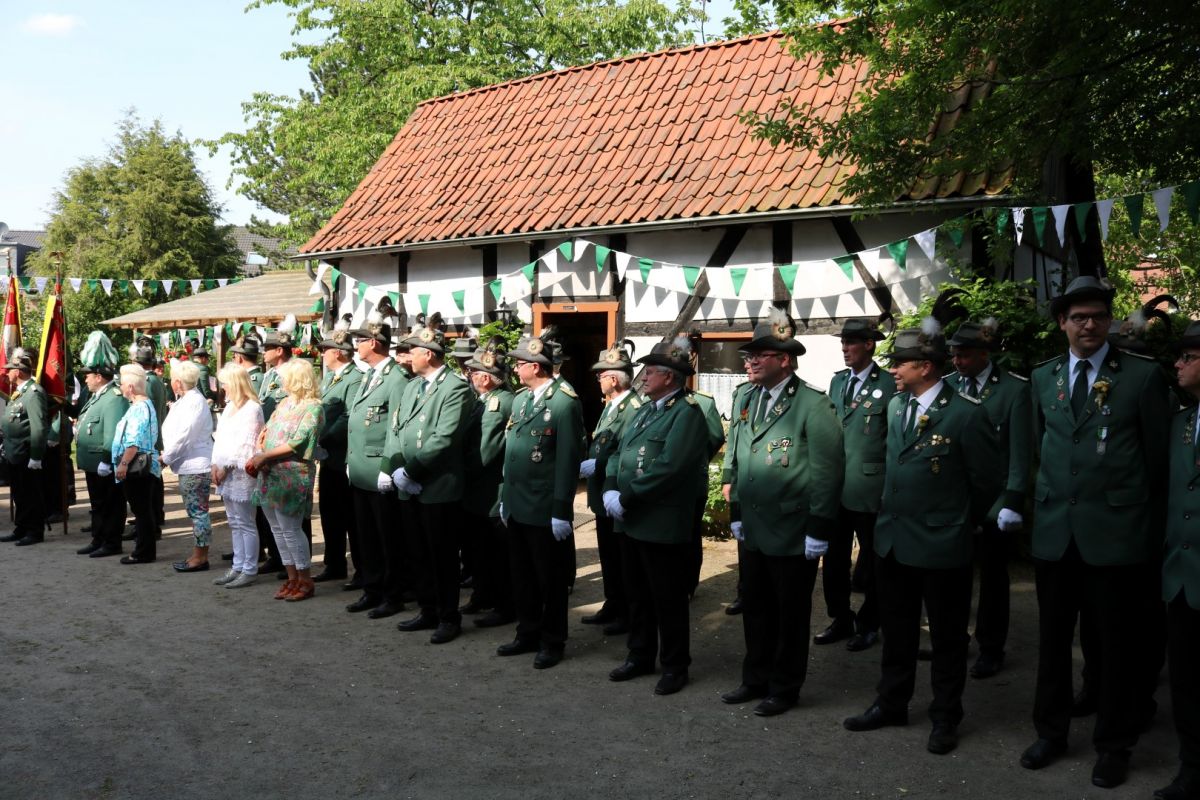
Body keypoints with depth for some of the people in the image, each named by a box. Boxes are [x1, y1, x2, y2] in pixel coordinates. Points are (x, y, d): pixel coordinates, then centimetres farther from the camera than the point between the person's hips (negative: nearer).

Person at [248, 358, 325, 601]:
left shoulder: (313, 407, -9)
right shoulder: (284, 403, 14)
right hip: (269, 476, 8)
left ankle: (305, 581, 8)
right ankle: (292, 578, 21)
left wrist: (264, 457, -14)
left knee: (290, 529, -5)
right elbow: (266, 432, 13)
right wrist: (258, 456, -6)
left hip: (292, 478, -8)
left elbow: (298, 443, -17)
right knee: (278, 529, 11)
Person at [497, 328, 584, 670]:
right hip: (517, 507, 8)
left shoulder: (565, 402, -15)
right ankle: (528, 634, 31)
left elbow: (568, 460, -17)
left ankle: (553, 642, 20)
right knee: (522, 576, 17)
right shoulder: (520, 399, 11)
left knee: (549, 579, 6)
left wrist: (561, 511, -18)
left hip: (545, 510, -8)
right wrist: (505, 497, 15)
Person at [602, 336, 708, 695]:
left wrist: (626, 499, -20)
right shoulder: (644, 411, 15)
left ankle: (674, 666, 17)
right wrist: (610, 491, -3)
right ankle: (640, 656, 31)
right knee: (637, 594, 18)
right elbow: (618, 453, 14)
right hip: (632, 521, 8)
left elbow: (668, 468, -23)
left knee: (668, 599, 3)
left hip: (663, 524, -8)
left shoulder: (687, 413, -14)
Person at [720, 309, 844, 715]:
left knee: (790, 614, 8)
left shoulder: (813, 405, -13)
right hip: (753, 530, 7)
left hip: (792, 534, -6)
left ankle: (784, 688, 23)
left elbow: (826, 471, -15)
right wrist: (736, 512, 14)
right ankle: (756, 679, 33)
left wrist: (819, 530, -16)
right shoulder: (745, 400, 9)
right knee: (755, 609, 17)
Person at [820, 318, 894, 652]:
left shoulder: (889, 384, -8)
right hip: (835, 486, 6)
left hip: (870, 487, -6)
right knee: (833, 559, 12)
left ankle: (868, 624, 23)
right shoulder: (837, 381, 11)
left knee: (871, 561, 9)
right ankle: (840, 620, 27)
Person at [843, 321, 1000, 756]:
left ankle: (945, 718, 26)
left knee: (947, 637, 10)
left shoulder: (966, 413, -16)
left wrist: (956, 523, 4)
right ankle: (891, 704, 34)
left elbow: (985, 482, -7)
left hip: (942, 546, -6)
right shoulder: (896, 405, 6)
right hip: (892, 540, 7)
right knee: (896, 631, 19)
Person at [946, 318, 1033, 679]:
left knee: (992, 576, 10)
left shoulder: (1014, 388, -8)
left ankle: (991, 648, 23)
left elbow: (1021, 451, -10)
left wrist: (1013, 502, -14)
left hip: (993, 500, -3)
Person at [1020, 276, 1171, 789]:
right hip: (1054, 530, 4)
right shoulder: (1043, 377, 8)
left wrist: (1151, 529, 1)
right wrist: (1045, 502, 9)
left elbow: (1158, 458, -1)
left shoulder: (1143, 376, -4)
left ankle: (1113, 745, 25)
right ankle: (1051, 732, 30)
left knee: (1116, 643, 8)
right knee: (1053, 638, 14)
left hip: (1114, 531, -3)